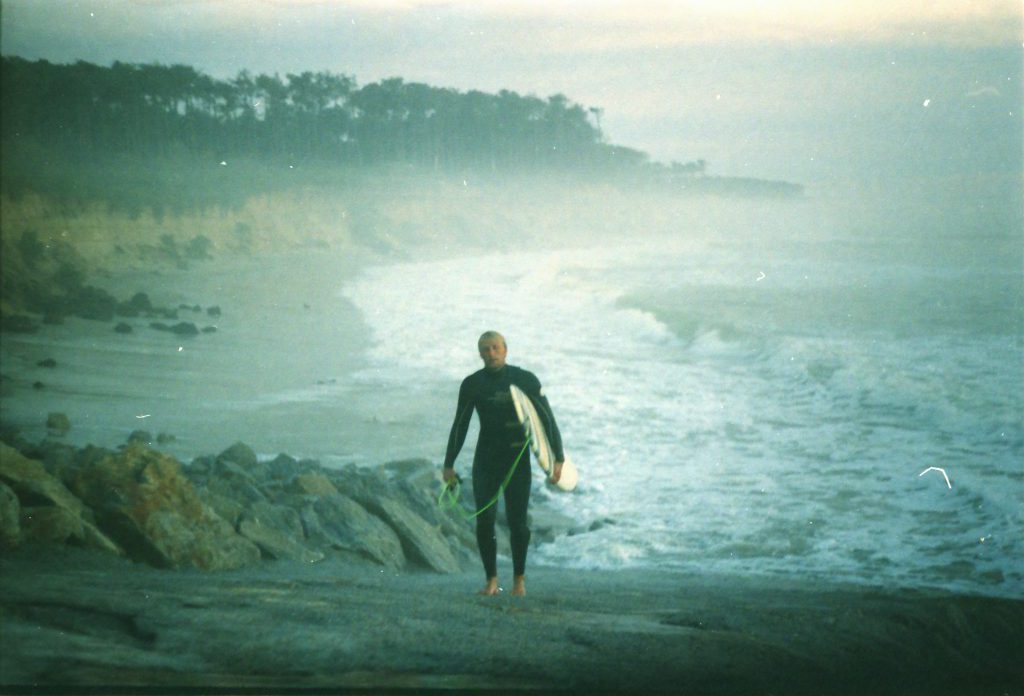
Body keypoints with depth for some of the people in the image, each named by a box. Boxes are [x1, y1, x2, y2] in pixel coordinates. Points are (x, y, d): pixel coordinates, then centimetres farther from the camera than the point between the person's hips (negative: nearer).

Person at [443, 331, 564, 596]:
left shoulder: (525, 380, -6)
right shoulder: (472, 384, 0)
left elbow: (547, 419, -4)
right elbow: (460, 425, 7)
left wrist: (558, 458, -9)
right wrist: (449, 464, 6)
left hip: (517, 459, -2)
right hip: (485, 460, 2)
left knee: (517, 521, -5)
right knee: (484, 521, -5)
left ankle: (519, 579, 10)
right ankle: (491, 580, 4)